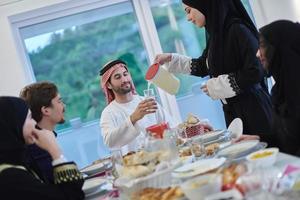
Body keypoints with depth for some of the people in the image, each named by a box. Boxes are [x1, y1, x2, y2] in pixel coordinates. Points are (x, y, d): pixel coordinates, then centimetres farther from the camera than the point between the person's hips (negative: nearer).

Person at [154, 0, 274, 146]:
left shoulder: (238, 30, -15)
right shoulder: (215, 34, 9)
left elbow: (255, 73, -19)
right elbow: (203, 66, 25)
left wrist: (216, 86, -12)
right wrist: (171, 59, 15)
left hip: (253, 111, -8)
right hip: (232, 112, 8)